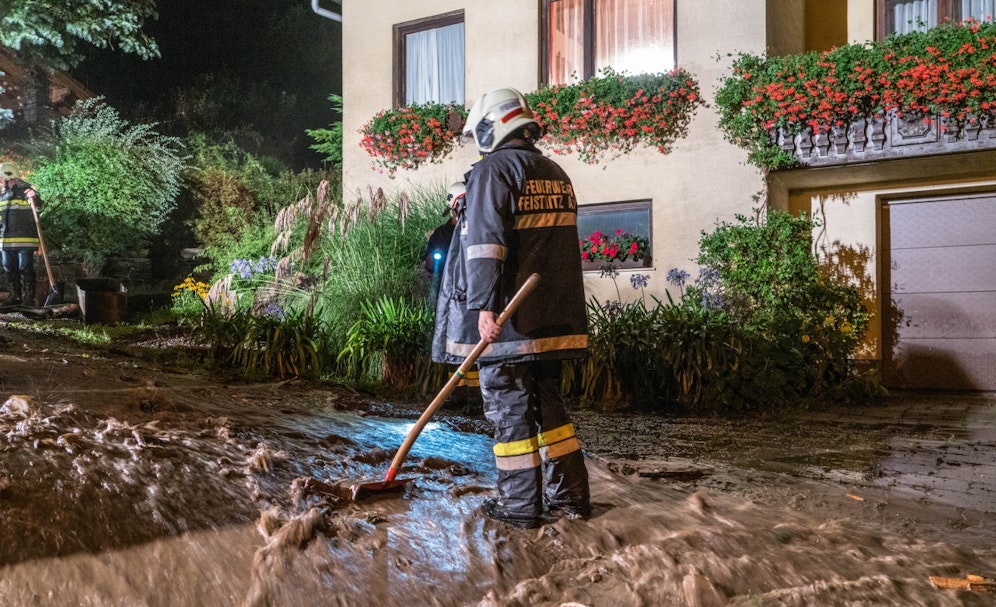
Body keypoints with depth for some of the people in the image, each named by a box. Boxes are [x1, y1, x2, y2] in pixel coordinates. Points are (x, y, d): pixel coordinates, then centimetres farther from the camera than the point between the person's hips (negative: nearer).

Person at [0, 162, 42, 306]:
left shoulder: (26, 190, -4)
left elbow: (38, 206, -20)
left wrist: (34, 199, -41)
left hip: (24, 238, -7)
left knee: (25, 268, -5)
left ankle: (29, 296, -1)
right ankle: (15, 295, 17)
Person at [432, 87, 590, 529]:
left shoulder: (492, 170, -7)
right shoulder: (556, 174, 18)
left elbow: (484, 243, -19)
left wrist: (484, 306, -23)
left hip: (506, 317, -7)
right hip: (553, 317, 8)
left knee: (510, 409, 1)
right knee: (548, 403, 15)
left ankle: (520, 506, 7)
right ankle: (570, 496, 20)